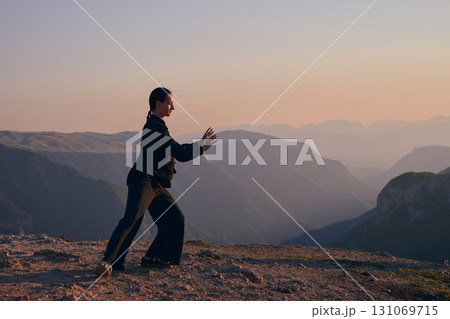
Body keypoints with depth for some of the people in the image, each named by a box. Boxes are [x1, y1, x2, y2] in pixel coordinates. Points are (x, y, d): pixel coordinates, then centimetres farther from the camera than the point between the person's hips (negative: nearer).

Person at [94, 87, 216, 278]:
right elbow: (180, 154, -12)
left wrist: (200, 143, 27)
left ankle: (152, 257, 18)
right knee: (132, 218, -23)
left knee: (174, 219, 12)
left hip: (156, 185, 11)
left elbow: (177, 150, 29)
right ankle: (108, 261, -27)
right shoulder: (154, 127, -10)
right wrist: (202, 148, 0)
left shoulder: (157, 126, 23)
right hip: (144, 181, -11)